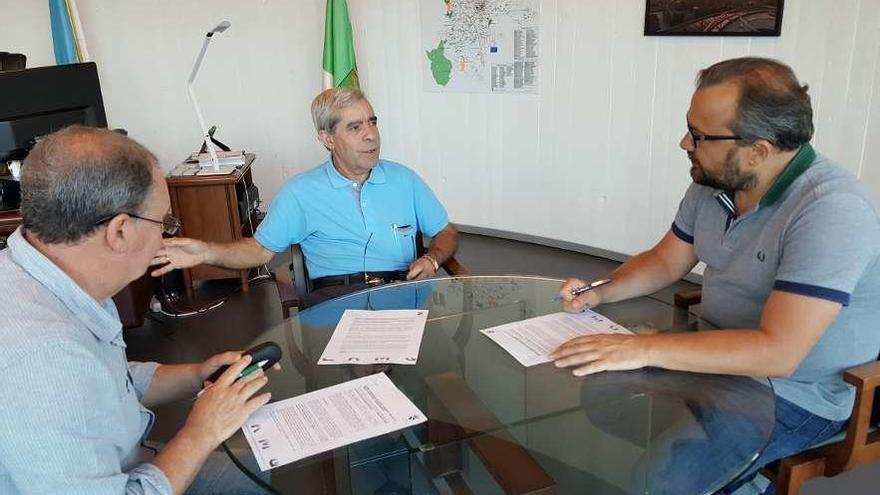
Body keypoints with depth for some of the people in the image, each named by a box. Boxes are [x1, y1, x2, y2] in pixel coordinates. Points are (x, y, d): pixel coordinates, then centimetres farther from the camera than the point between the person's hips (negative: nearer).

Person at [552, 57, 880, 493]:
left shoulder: (830, 211, -27)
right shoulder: (712, 183, -2)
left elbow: (777, 351, -33)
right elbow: (665, 262, 11)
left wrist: (643, 349, -35)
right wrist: (600, 291, -7)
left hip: (795, 395, -7)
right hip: (721, 361, 7)